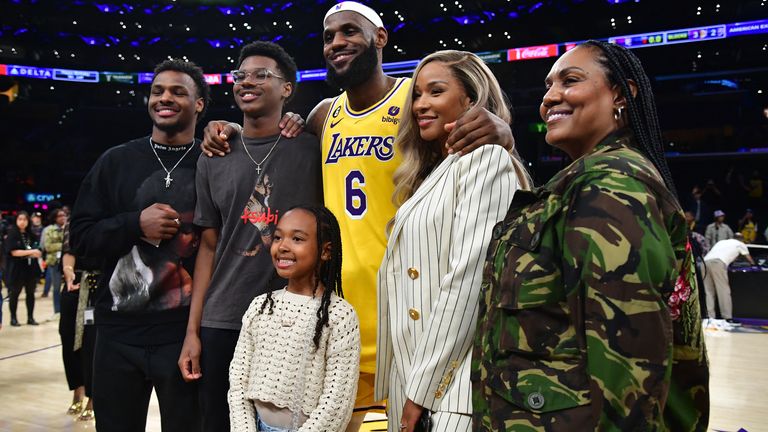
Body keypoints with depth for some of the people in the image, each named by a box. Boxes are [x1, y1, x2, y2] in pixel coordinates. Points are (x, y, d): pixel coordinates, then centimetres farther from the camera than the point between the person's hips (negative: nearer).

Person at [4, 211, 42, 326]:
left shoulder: (30, 234, 8)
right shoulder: (12, 234, -6)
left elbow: (35, 248, 15)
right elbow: (14, 252, -13)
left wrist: (36, 254, -7)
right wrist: (31, 252, -19)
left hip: (31, 268, 4)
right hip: (16, 269, -4)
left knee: (30, 293, 8)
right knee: (14, 293, 5)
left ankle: (30, 317, 15)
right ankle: (13, 318, 15)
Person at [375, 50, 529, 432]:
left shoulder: (486, 158, -7)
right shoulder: (429, 176, 18)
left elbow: (468, 279, -17)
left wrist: (422, 387, -16)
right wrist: (407, 384, 12)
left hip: (452, 381, -8)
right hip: (411, 371, 8)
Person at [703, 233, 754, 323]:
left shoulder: (722, 241, 38)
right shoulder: (740, 244, 26)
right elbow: (750, 259, 41)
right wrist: (753, 264, 61)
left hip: (705, 262, 5)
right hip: (718, 263, -5)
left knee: (709, 291, 7)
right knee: (724, 291, -2)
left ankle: (710, 316, 1)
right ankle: (728, 317, -4)